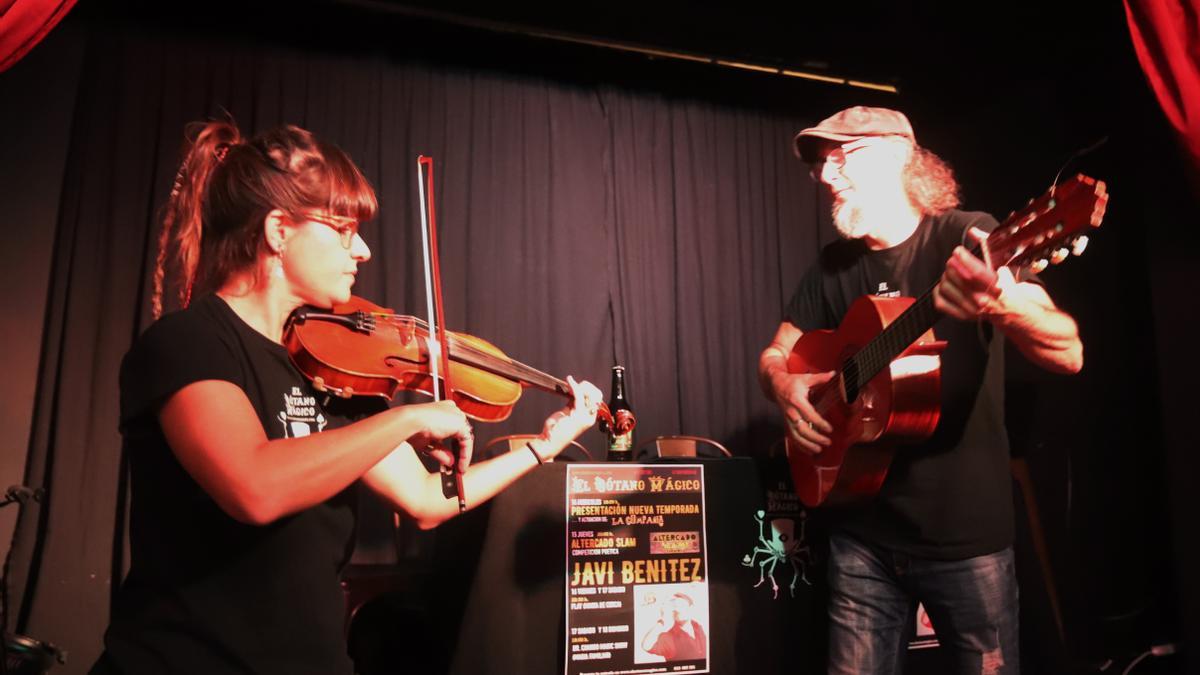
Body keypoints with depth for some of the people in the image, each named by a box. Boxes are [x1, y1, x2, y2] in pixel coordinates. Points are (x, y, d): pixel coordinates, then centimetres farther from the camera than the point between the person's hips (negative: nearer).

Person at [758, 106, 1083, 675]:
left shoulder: (968, 237, -8)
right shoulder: (833, 266, 6)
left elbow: (1068, 354, -17)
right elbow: (775, 356, 13)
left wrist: (1001, 303, -38)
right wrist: (783, 385, -10)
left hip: (966, 530, -3)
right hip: (861, 532, 4)